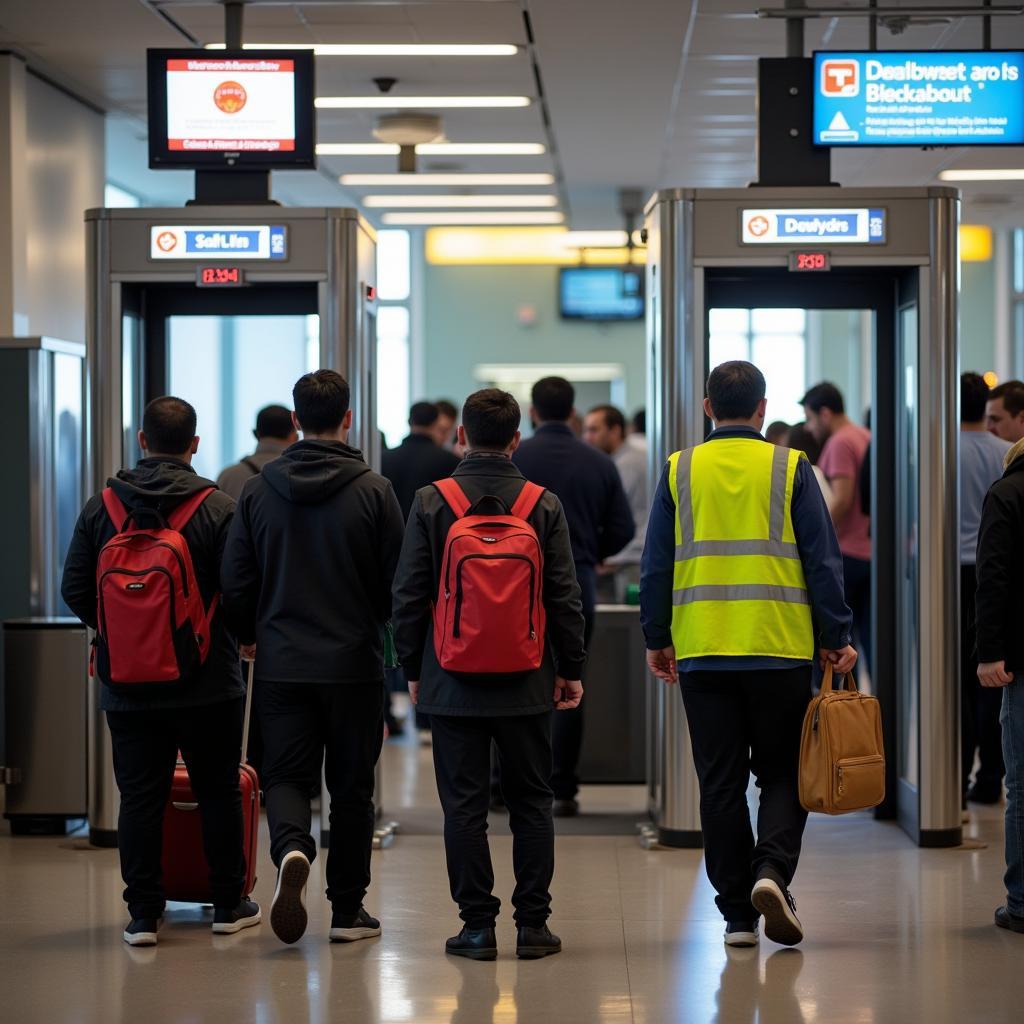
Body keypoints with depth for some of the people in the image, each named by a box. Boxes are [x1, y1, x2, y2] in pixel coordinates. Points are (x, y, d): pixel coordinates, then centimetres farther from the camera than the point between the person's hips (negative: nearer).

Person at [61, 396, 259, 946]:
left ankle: (143, 913, 6)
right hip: (207, 684, -1)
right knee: (219, 792, 11)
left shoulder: (100, 507, -2)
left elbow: (74, 589, 1)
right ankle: (229, 904, 19)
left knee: (139, 797, 6)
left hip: (127, 687, 2)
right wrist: (242, 635, 12)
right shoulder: (219, 509, -9)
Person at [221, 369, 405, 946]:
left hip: (281, 666, 2)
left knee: (287, 775, 8)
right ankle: (348, 910, 12)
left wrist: (252, 636, 21)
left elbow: (236, 582, 2)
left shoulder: (259, 491, 0)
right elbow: (397, 582, -6)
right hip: (355, 662, -1)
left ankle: (292, 847, -23)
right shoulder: (373, 490, -8)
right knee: (352, 787, 8)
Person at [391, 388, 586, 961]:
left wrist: (413, 668, 9)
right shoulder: (544, 505, -1)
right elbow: (565, 596, 0)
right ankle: (533, 924, 9)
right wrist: (571, 669, 9)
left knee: (464, 805, 3)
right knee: (532, 802, 9)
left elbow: (410, 595, -1)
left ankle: (478, 926, 4)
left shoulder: (431, 503, -3)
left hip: (453, 679, -1)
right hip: (526, 682, 1)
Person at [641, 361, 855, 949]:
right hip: (780, 652, -1)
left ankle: (737, 913, 8)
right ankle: (772, 869, -13)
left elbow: (657, 565, 6)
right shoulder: (790, 469, -1)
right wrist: (836, 637, 4)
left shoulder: (679, 472, 4)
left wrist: (657, 640, 14)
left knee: (720, 783, 7)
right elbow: (824, 560, -1)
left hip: (702, 653, 1)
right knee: (783, 773, 11)